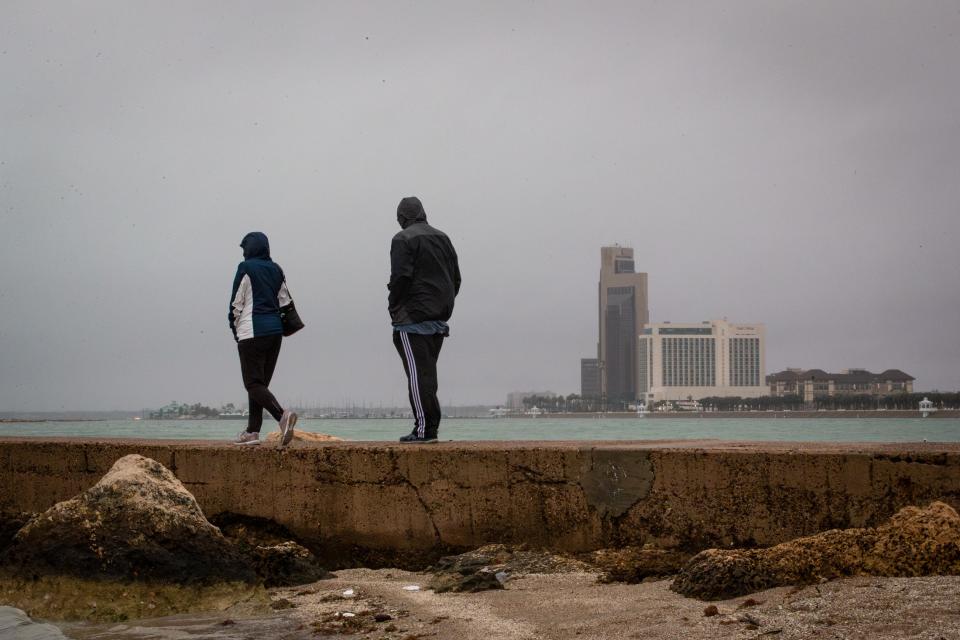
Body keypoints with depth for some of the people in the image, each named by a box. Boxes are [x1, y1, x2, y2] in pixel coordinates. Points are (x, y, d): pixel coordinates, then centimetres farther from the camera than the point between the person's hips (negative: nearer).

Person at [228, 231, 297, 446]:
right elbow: (285, 301, 14)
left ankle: (282, 415, -33)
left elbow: (236, 302, -5)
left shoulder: (246, 268, -6)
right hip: (275, 331, 7)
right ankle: (252, 431, 11)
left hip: (252, 332, -7)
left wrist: (234, 327, 8)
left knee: (253, 383, -10)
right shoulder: (276, 270, 14)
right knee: (261, 382, 13)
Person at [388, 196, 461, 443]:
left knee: (418, 372, -7)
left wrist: (393, 307, -4)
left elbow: (400, 277, -16)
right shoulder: (442, 238, 16)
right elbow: (456, 277, 16)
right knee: (428, 371, 13)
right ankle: (431, 426, 12)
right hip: (440, 318, 7)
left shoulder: (403, 239, -7)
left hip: (413, 316, -7)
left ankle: (424, 428, -11)